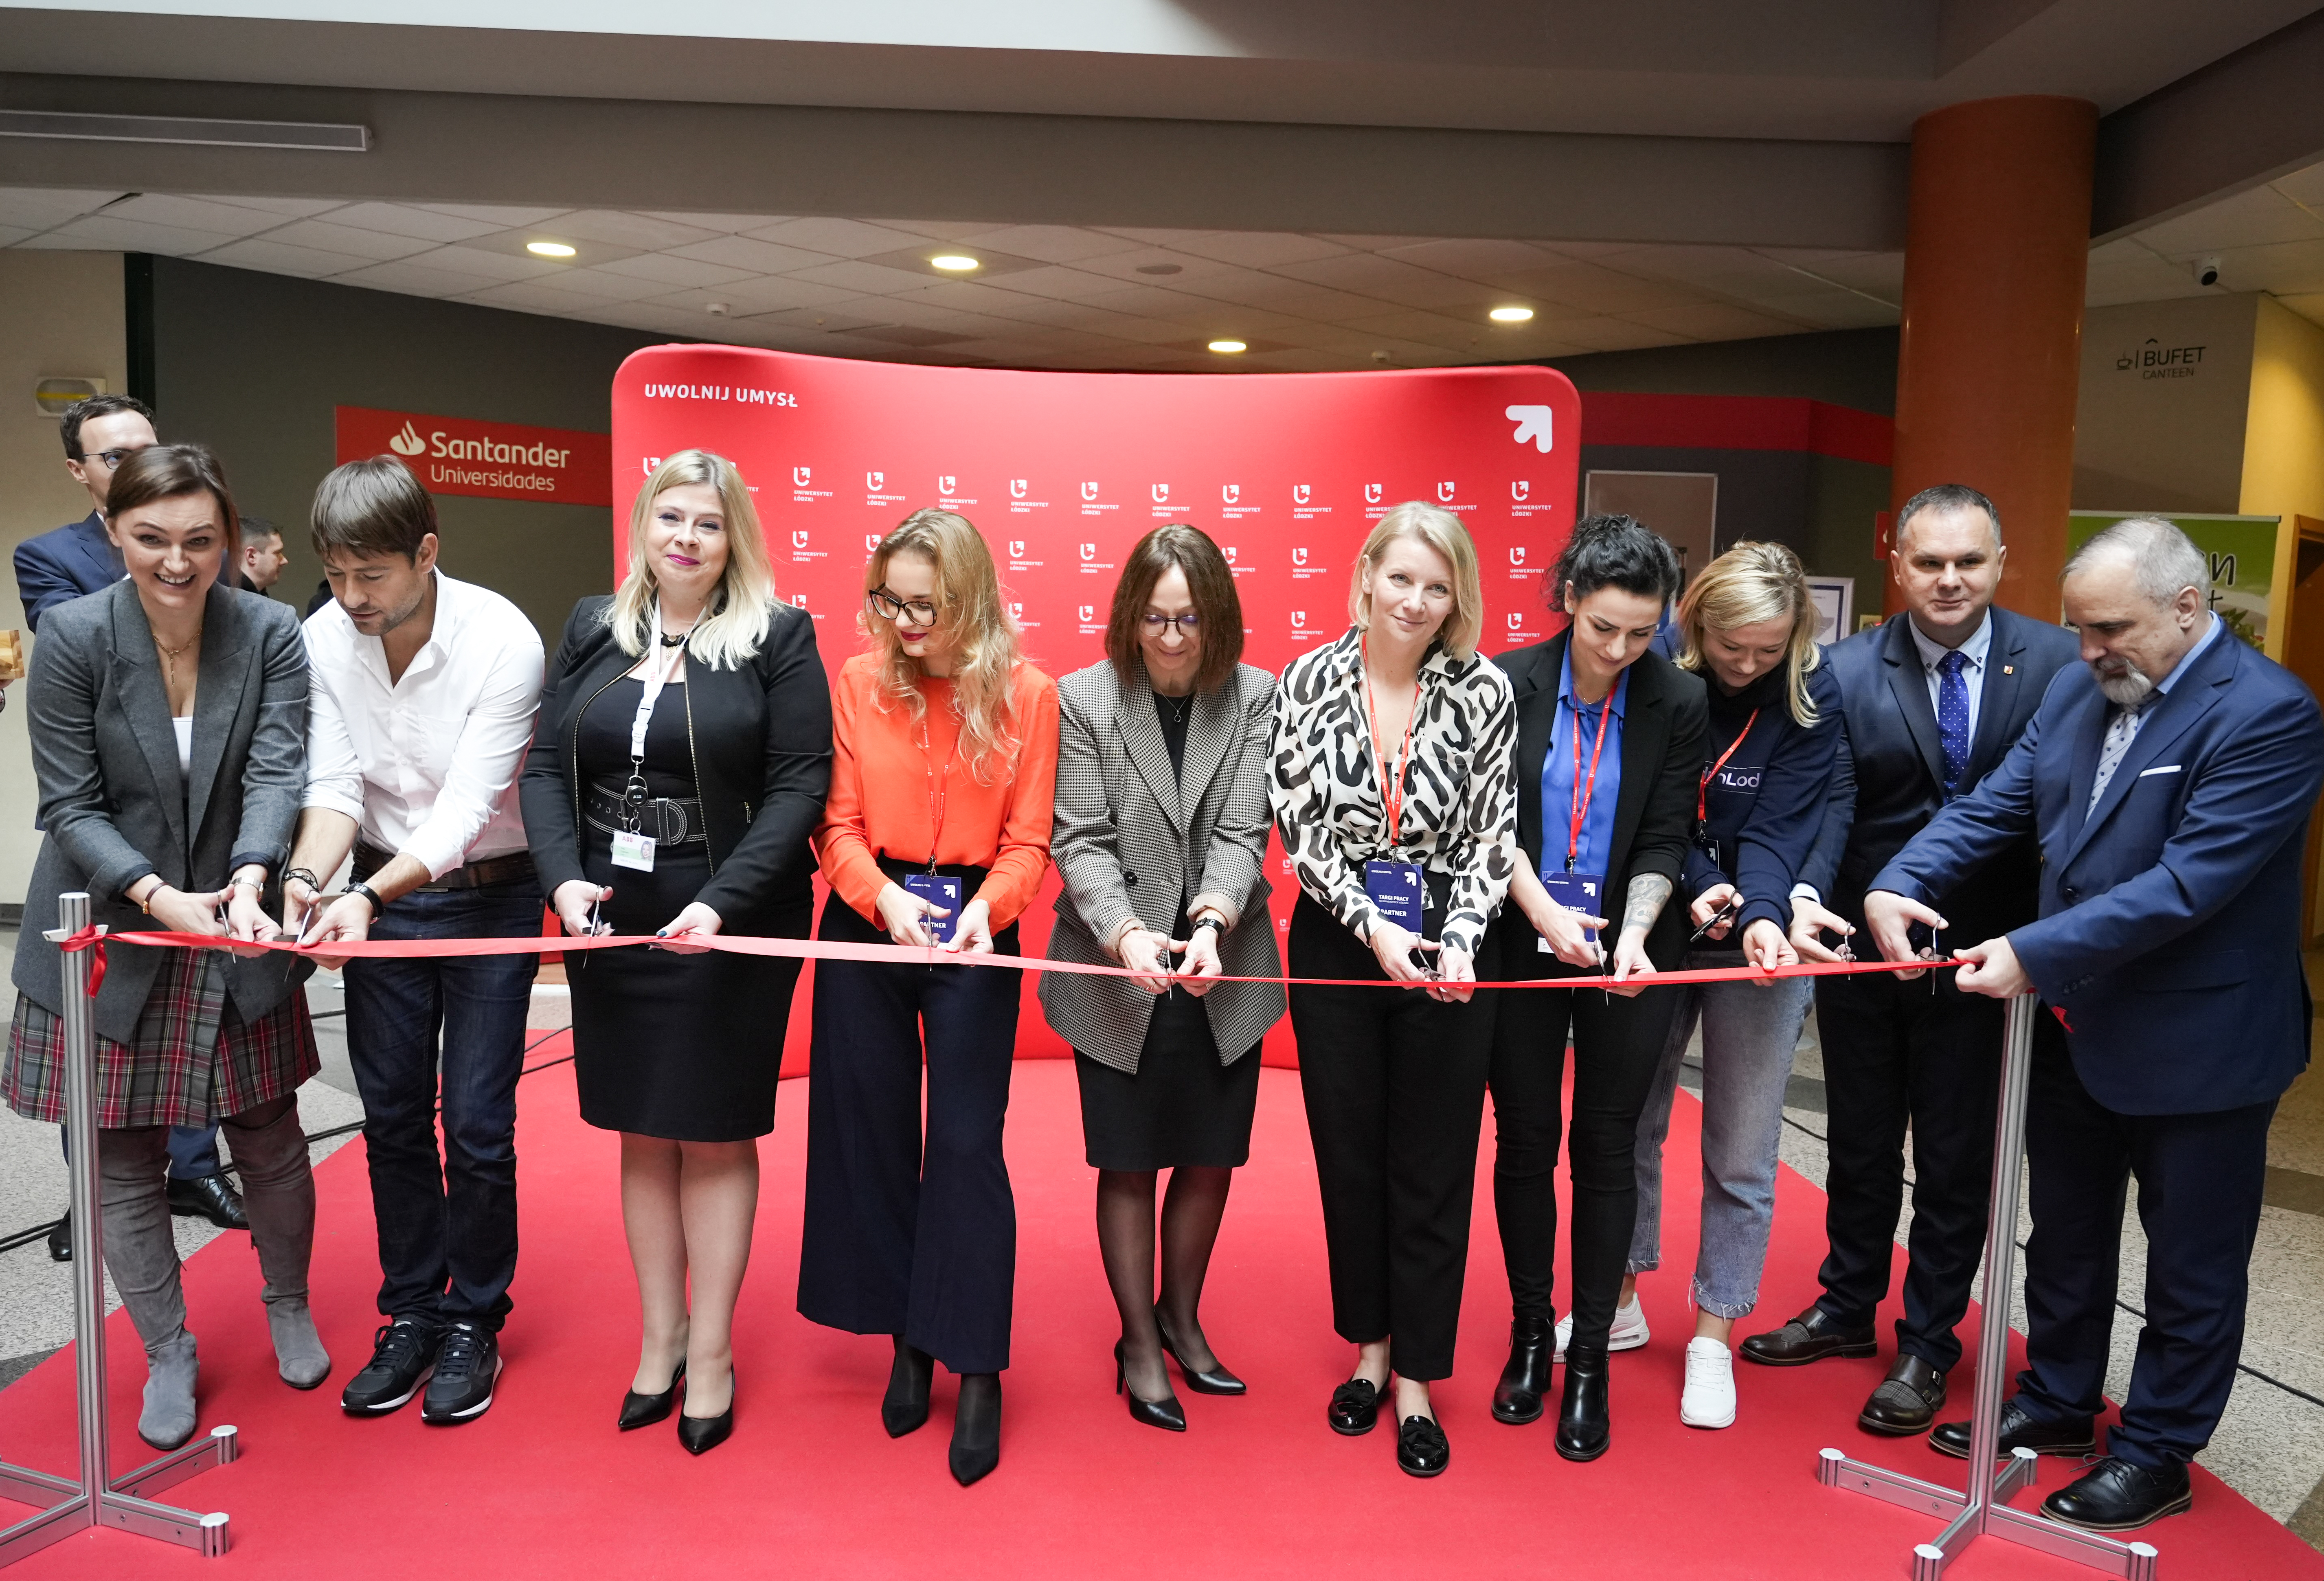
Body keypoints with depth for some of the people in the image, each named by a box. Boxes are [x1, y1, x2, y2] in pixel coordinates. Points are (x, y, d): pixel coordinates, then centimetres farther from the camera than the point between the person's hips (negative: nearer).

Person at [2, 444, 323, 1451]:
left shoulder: (270, 633, -8)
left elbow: (278, 771, -16)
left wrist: (249, 879, -34)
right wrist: (161, 897, -24)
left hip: (237, 942, 1)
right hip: (111, 938, 0)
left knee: (270, 1143, 12)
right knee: (124, 1163, 9)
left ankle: (289, 1308, 38)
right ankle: (168, 1353, 30)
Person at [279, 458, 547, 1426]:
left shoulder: (501, 641, -22)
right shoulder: (324, 638, -8)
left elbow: (467, 807, -25)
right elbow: (335, 784, -7)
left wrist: (368, 897, -36)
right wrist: (308, 878, -26)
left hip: (487, 896, -4)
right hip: (379, 893, 4)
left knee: (476, 1125, 0)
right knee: (392, 1118, 10)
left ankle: (474, 1324, 18)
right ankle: (410, 1316, 27)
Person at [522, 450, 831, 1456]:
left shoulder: (778, 637, -5)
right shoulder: (592, 630, 8)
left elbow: (800, 782, -10)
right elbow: (547, 767, 6)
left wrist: (722, 902, -20)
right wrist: (564, 876, -11)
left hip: (732, 928, -4)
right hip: (612, 922, 4)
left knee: (716, 1136, 6)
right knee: (642, 1134, 14)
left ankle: (711, 1353, 22)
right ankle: (660, 1337, 30)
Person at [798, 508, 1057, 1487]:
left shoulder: (1025, 693, -7)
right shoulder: (858, 681, -3)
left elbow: (1027, 841, -7)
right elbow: (838, 823, -3)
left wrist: (983, 907, -25)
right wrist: (883, 896, -22)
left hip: (974, 931, -2)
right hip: (867, 925, 3)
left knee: (966, 1143, -1)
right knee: (871, 1131, 11)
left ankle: (976, 1369, 13)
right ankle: (907, 1340, 30)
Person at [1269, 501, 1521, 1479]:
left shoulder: (1483, 691, -5)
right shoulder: (1309, 681, -4)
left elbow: (1493, 835, -4)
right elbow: (1301, 827, -5)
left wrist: (1458, 942, -17)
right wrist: (1372, 926, -15)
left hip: (1445, 950, -1)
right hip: (1337, 944, 1)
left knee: (1434, 1166, 6)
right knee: (1348, 1152, 12)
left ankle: (1416, 1379, 21)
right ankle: (1370, 1344, 32)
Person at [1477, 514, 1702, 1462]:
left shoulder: (1677, 704, -5)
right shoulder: (1509, 684, -6)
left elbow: (1664, 841, -5)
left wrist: (1636, 932, -21)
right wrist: (1545, 911, -18)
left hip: (1629, 958, 0)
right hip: (1521, 949, 0)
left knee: (1606, 1150, 6)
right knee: (1524, 1141, 9)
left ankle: (1589, 1358, 18)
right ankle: (1530, 1333, 27)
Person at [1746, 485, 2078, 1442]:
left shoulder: (2055, 663, -7)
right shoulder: (1847, 672, -6)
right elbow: (1830, 805, -14)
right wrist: (1806, 897, -33)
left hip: (1985, 959, -1)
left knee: (1955, 1159, 11)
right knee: (1859, 1145, 18)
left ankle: (1927, 1346, 30)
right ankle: (1848, 1310, 39)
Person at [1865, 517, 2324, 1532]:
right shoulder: (2078, 693, 2)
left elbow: (2191, 881, -28)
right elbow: (1993, 806, -1)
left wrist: (2036, 954, -30)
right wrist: (1900, 885, -18)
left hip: (2197, 1046, -7)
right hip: (2077, 1027, 7)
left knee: (2192, 1265, 13)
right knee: (2064, 1236, 21)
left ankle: (2157, 1455, 30)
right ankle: (2057, 1404, 40)